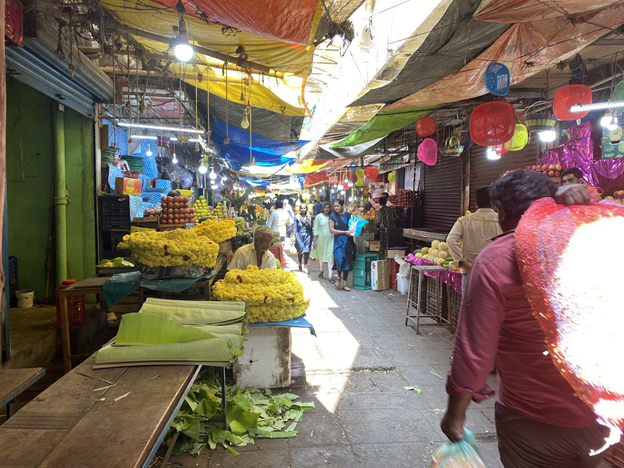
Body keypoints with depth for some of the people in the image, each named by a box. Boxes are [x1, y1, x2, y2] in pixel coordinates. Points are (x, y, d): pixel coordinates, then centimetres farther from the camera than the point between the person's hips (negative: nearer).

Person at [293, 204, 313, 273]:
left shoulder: (309, 217, 5)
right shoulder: (297, 217, 0)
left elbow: (311, 227, 10)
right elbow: (295, 228, 1)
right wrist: (295, 238, -3)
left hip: (307, 236, 1)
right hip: (300, 235, -1)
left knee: (306, 251, -3)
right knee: (300, 251, 5)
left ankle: (305, 267, 3)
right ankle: (300, 264, 30)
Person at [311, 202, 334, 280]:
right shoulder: (319, 217, -1)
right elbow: (316, 229, -1)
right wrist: (315, 240, -5)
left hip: (330, 239, 0)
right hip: (321, 239, 0)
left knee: (330, 256, -6)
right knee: (321, 255, 14)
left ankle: (329, 276, -5)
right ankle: (321, 270, 39)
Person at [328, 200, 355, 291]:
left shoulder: (348, 215, 8)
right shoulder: (332, 217, 2)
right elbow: (331, 230, -6)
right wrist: (345, 232, -11)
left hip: (348, 241, 2)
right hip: (338, 241, -2)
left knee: (347, 262, 3)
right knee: (340, 260, -18)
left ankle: (344, 283, 11)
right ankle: (339, 277, 10)